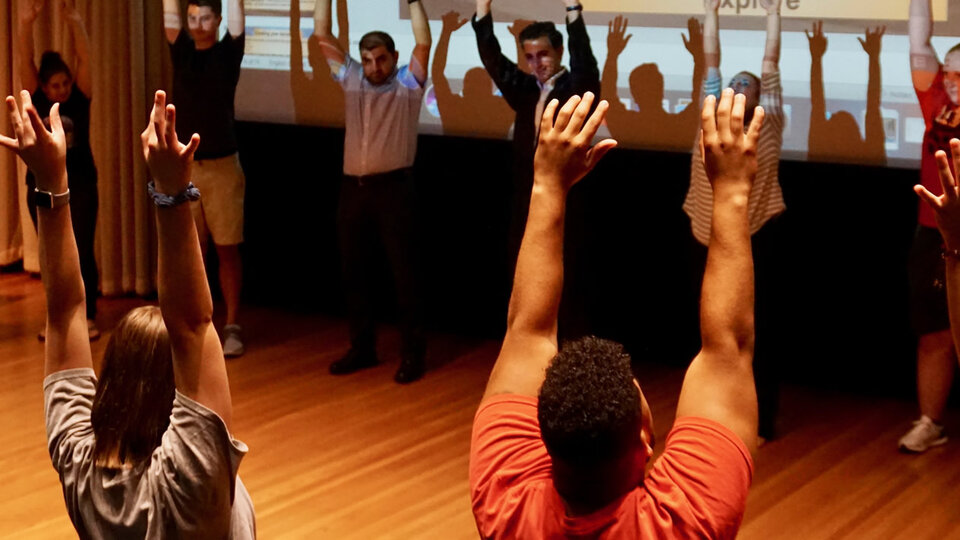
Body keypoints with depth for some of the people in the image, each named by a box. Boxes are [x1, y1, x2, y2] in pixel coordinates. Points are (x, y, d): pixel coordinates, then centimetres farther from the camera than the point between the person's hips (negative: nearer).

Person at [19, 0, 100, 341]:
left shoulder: (80, 98, -3)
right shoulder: (35, 100, 0)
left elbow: (85, 58, -14)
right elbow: (25, 61, -11)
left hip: (80, 184, -2)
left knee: (83, 251, -3)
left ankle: (89, 317, 6)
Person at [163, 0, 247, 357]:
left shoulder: (228, 52, -1)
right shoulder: (181, 51, 5)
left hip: (222, 166, -3)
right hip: (184, 167, 3)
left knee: (227, 250, 1)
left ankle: (232, 327, 5)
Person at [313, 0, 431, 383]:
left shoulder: (409, 83, -1)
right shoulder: (350, 78, 11)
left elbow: (424, 42, -15)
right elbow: (323, 36, 9)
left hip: (394, 187, -5)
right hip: (353, 187, 5)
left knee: (404, 271, -1)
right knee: (353, 271, 10)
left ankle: (413, 353, 5)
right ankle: (362, 347, 22)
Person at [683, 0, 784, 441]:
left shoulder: (768, 125, 4)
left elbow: (771, 62, 4)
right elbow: (711, 61, 12)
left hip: (754, 241, -3)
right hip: (708, 241, 3)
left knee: (756, 337, 1)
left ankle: (759, 422, 8)